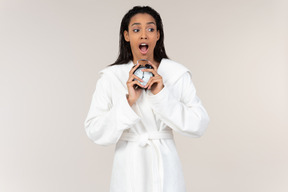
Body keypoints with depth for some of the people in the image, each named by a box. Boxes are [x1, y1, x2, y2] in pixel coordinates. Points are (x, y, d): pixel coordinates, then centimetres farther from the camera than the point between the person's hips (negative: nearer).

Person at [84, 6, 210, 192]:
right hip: (129, 168, -1)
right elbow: (95, 131, -10)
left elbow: (199, 125, -9)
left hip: (165, 166, 1)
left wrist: (162, 95, -19)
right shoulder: (110, 77, -6)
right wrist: (128, 101, -21)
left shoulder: (178, 74, -4)